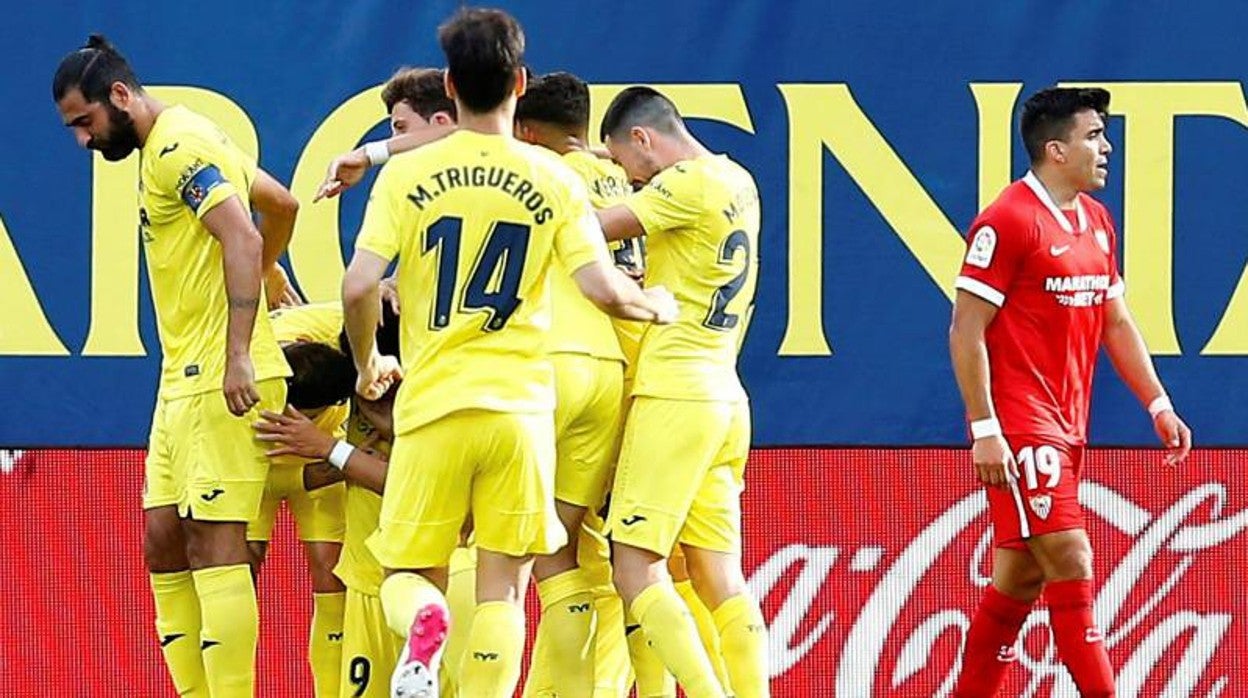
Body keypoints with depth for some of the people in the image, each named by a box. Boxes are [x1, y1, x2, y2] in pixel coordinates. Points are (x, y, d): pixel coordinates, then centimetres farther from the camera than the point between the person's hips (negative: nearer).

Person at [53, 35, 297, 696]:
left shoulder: (178, 149, -13)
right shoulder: (180, 142, 18)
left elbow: (243, 239, -24)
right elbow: (282, 205, 29)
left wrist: (238, 355, -30)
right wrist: (262, 278, 45)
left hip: (222, 381, -10)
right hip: (183, 378, 10)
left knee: (214, 546, -12)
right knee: (165, 544, 8)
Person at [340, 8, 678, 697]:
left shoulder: (407, 173, 0)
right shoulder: (553, 179, 0)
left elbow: (358, 287, -7)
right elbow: (603, 289, -6)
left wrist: (368, 365, 12)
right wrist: (656, 305, 17)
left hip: (431, 404, 0)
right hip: (519, 406, 0)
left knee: (406, 575, 10)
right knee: (501, 588, 5)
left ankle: (422, 621, -24)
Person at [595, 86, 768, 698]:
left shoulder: (688, 185, -11)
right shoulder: (738, 184, 15)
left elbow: (592, 229, -13)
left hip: (675, 392, -9)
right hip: (725, 398, 9)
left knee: (636, 567, -9)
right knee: (718, 575, 7)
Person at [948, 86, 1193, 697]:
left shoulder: (1096, 221, 14)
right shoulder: (1008, 222, -12)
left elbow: (1116, 322, 22)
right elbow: (966, 331, -14)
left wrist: (1158, 405, 14)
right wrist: (984, 431, -18)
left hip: (1066, 428, 8)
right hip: (1020, 428, -8)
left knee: (1021, 578, 11)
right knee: (1070, 563, -12)